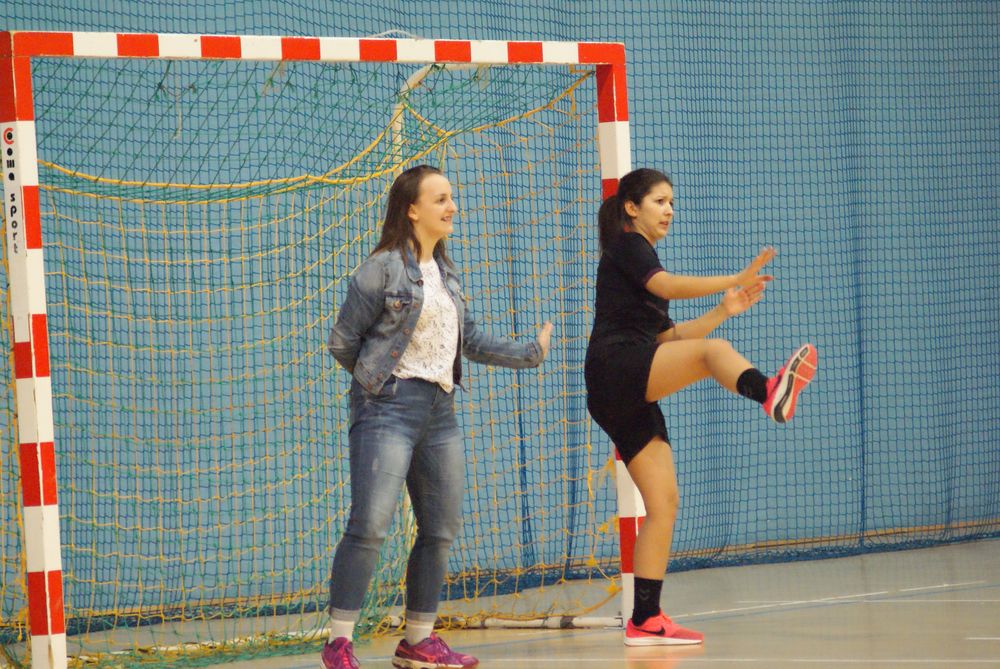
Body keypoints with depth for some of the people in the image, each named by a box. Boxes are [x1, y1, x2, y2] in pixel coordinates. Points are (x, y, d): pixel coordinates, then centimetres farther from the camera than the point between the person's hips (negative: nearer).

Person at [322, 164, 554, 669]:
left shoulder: (444, 273, 17)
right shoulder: (383, 269, -7)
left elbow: (469, 340, 24)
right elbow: (342, 342, -5)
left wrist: (529, 353, 23)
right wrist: (378, 379, 5)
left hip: (439, 410, 8)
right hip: (389, 409, -8)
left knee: (441, 530, 8)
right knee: (369, 526, -15)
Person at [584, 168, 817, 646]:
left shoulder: (639, 257, 29)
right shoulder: (627, 247, 3)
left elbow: (666, 338, 26)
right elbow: (668, 286, -17)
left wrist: (724, 310, 15)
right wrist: (736, 279, -26)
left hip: (630, 399, 9)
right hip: (617, 368, -9)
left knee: (663, 504, 3)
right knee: (711, 352, -32)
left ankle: (645, 621, 2)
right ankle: (769, 392, -66)